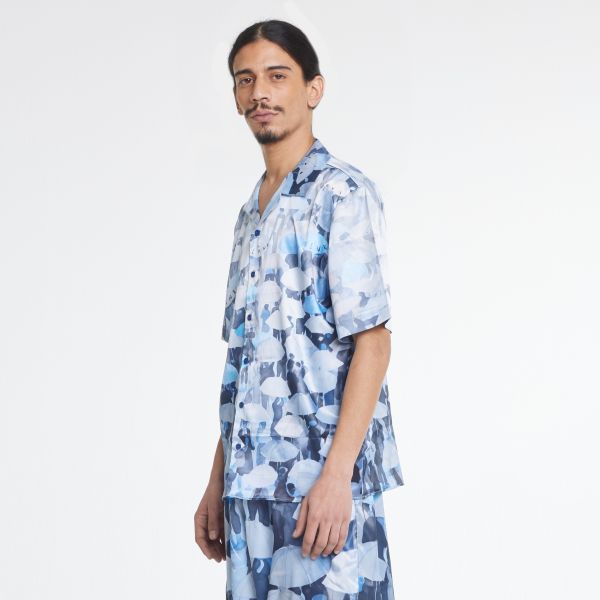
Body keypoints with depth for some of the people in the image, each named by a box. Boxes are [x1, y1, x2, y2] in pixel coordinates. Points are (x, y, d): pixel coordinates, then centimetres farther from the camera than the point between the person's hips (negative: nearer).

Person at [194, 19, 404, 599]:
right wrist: (218, 483, 15)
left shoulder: (342, 193, -6)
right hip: (253, 483, 7)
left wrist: (336, 475, -19)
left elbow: (373, 341, -12)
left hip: (321, 480, -7)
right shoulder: (252, 211, 17)